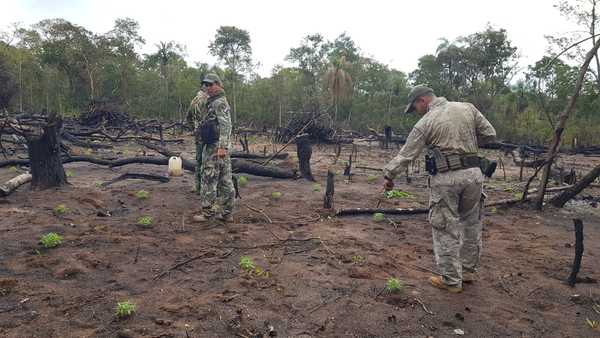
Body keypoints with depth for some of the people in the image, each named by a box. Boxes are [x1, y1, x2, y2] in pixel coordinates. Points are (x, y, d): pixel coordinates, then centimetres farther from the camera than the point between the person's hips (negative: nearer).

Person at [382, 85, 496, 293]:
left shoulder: (425, 123, -3)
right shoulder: (468, 108, 7)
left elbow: (406, 155, -1)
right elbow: (490, 135, 9)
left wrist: (389, 176, 8)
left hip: (445, 178, -5)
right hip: (473, 173, 5)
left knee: (446, 229, 5)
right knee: (471, 224, 18)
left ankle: (451, 280, 13)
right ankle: (468, 270, 32)